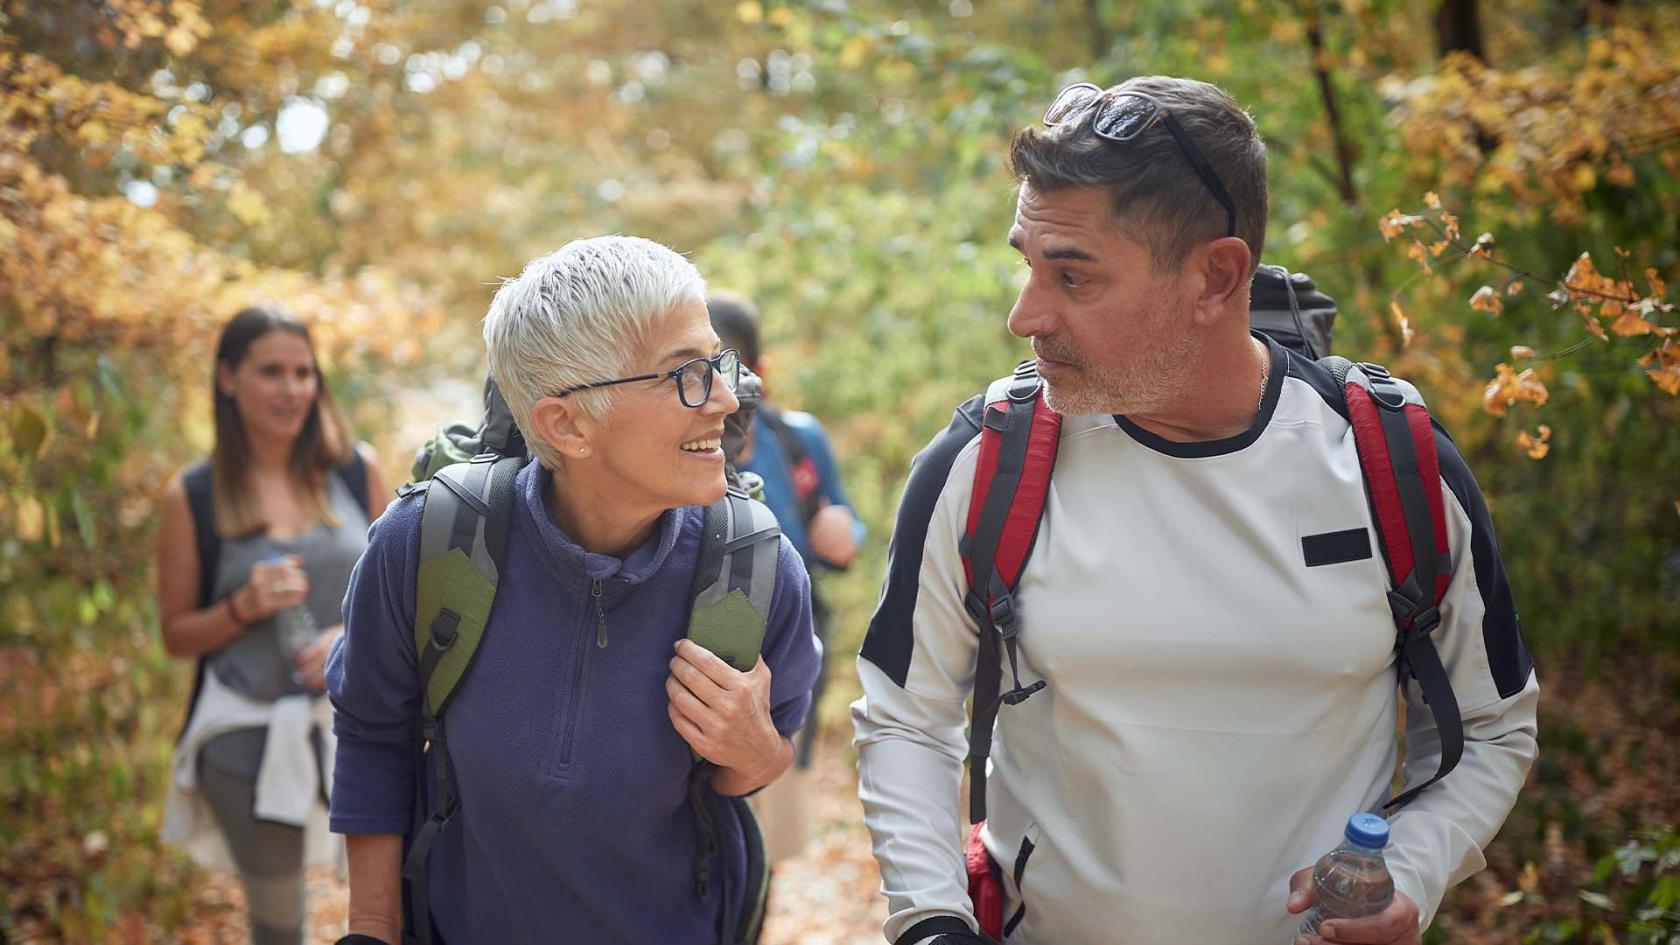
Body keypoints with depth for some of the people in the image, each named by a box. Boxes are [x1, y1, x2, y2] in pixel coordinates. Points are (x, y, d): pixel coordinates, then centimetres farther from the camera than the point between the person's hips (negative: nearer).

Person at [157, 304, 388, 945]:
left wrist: (355, 634, -11)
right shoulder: (192, 498, -3)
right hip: (249, 740, -1)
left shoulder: (357, 470, 1)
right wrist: (243, 607, -16)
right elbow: (177, 635, 2)